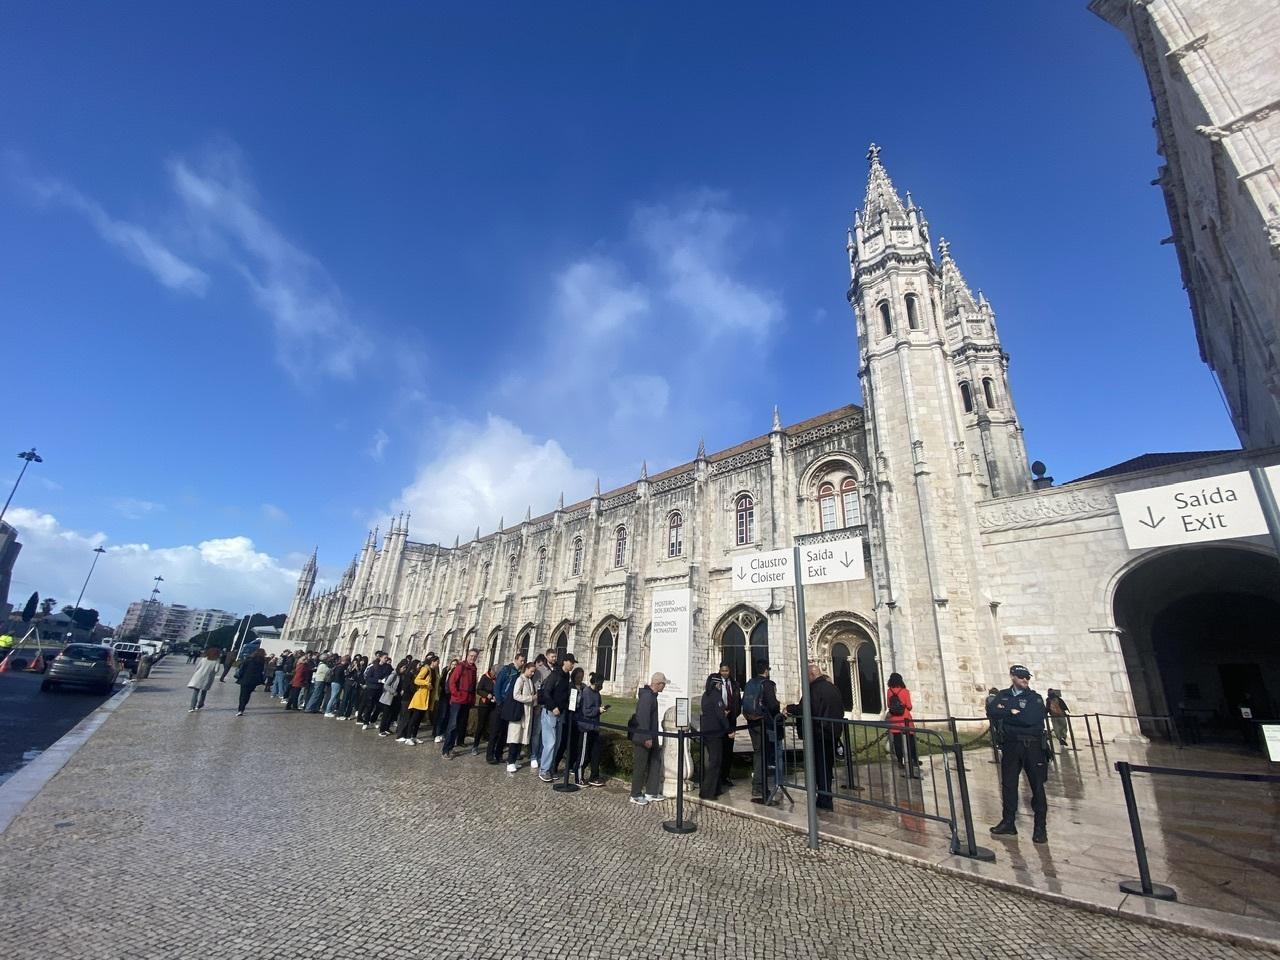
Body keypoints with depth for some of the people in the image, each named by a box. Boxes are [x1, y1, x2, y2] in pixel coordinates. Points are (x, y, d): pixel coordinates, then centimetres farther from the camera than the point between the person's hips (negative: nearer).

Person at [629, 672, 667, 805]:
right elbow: (643, 718, -26)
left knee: (655, 762, 15)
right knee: (640, 766, 1)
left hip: (651, 737, 10)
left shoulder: (652, 695, 11)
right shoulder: (647, 696, -21)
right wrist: (647, 738, -24)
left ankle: (651, 792, 25)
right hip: (642, 738, -10)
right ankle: (635, 795, 14)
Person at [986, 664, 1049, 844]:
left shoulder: (1035, 698, -1)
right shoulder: (1003, 696, 9)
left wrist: (1005, 714, -9)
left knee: (1037, 786, 1)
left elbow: (1031, 719, -17)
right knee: (1008, 784, 8)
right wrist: (1013, 712, -15)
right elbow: (991, 712, -5)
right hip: (1011, 746, 3)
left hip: (1032, 746, -3)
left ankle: (1040, 827, 13)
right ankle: (1008, 822, 18)